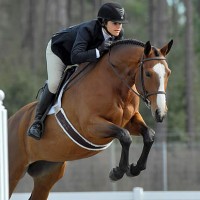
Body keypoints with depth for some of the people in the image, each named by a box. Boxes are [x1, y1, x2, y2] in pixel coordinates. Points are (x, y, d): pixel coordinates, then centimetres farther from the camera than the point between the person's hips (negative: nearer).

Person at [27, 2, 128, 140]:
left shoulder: (118, 35, -24)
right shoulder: (87, 30, -44)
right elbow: (76, 57, -53)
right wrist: (99, 51, -61)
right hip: (58, 50, -7)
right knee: (54, 84, -19)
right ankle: (38, 121, -7)